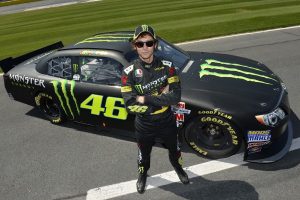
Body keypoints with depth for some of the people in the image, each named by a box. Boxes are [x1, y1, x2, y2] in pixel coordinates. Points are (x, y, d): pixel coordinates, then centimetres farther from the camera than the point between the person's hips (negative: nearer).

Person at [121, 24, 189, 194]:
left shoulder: (167, 67, -14)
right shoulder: (129, 73, -17)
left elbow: (176, 97, -24)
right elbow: (131, 105, -24)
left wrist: (145, 99, -27)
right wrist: (162, 98, -24)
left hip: (167, 122, 1)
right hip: (144, 126, -1)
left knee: (174, 149, 27)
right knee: (144, 154, 24)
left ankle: (178, 168, 61)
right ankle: (143, 175, 58)